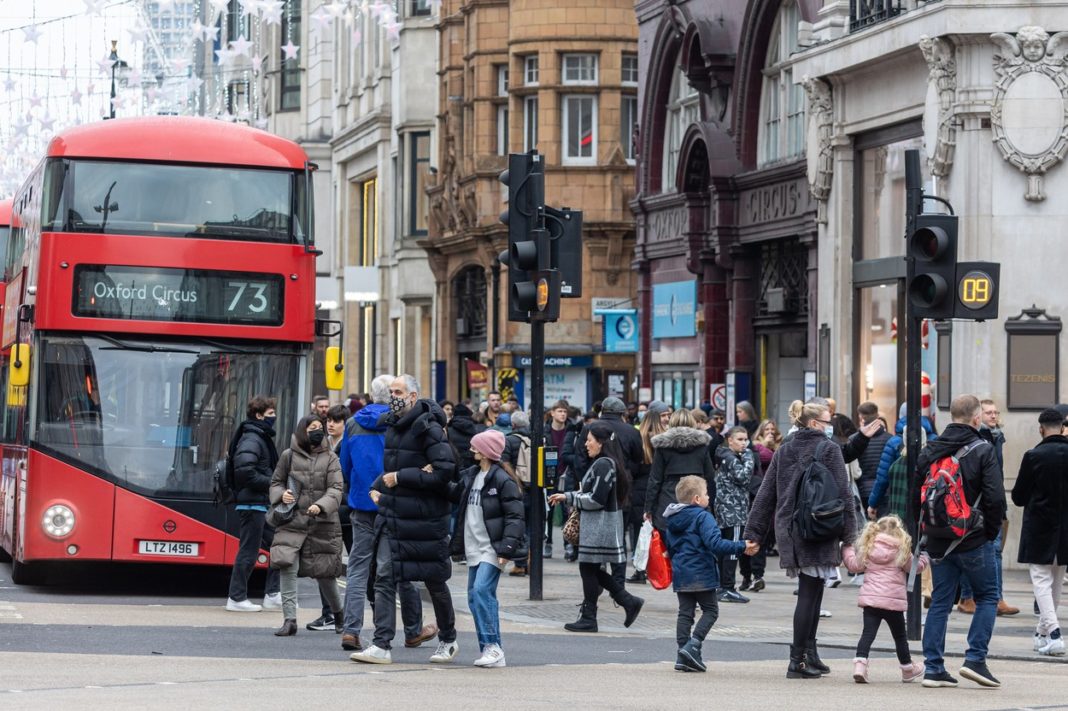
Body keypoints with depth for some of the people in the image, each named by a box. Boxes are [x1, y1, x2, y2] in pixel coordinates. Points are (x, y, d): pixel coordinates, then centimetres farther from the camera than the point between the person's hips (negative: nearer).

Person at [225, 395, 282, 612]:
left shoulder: (262, 438, 18)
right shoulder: (251, 440, -14)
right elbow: (244, 472, -25)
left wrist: (272, 483, 11)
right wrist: (269, 483, -17)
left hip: (263, 504, 10)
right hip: (252, 503, -10)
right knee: (249, 551, -5)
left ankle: (272, 595, 13)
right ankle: (237, 598, 1)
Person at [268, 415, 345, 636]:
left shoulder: (330, 458, 5)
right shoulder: (289, 456, 7)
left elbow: (336, 489, -4)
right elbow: (276, 482, 17)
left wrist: (321, 506, -21)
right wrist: (282, 494, -6)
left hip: (323, 524, 0)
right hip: (293, 522, 0)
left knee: (324, 572, 7)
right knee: (287, 566, -17)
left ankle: (338, 612, 33)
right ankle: (289, 619, -15)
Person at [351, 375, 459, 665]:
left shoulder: (429, 429, -13)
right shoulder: (389, 425, 10)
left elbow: (445, 471, -20)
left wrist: (400, 477, -18)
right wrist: (378, 486, 5)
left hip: (425, 519, -6)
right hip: (390, 518, 6)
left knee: (435, 581, 8)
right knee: (384, 578, -4)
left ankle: (448, 641, 25)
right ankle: (381, 646, -8)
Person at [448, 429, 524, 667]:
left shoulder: (503, 480, -11)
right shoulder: (470, 476, 12)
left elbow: (515, 516, -13)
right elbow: (455, 494, 28)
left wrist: (507, 548, -19)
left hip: (491, 548, -8)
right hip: (474, 548, 8)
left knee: (482, 590, -19)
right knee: (474, 597, 8)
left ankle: (493, 646, -17)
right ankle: (488, 649, 14)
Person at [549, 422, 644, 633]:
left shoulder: (603, 465, -18)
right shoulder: (606, 463, 14)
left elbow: (597, 499, -21)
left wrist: (569, 497, -9)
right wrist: (568, 497, 11)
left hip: (599, 526, -10)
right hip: (597, 526, 10)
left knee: (589, 569, -1)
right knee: (592, 570, 14)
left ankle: (588, 619, 6)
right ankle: (629, 602, 14)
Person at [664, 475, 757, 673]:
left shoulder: (673, 519, 12)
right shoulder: (703, 517, -12)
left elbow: (669, 547, 20)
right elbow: (715, 543, -23)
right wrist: (741, 547, -23)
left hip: (680, 574, 7)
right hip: (701, 574, -7)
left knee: (685, 612, 9)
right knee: (710, 611, 4)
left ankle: (683, 656, 5)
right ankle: (693, 645, -13)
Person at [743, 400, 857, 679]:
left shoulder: (783, 451, 12)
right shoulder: (829, 449, -5)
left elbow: (765, 495, 13)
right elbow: (842, 494, -8)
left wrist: (753, 533, 15)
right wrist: (849, 533, -4)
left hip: (787, 529, 6)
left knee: (811, 591, 16)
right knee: (809, 594, -4)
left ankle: (810, 653, 17)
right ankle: (798, 660, -5)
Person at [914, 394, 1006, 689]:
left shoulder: (929, 451, 6)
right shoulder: (982, 451, -10)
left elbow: (915, 496, 10)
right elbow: (995, 497, -16)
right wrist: (991, 531, -1)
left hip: (939, 542, 5)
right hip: (974, 541, -5)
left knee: (940, 601, 10)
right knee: (987, 597, 9)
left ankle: (933, 667, 6)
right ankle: (975, 659, -2)